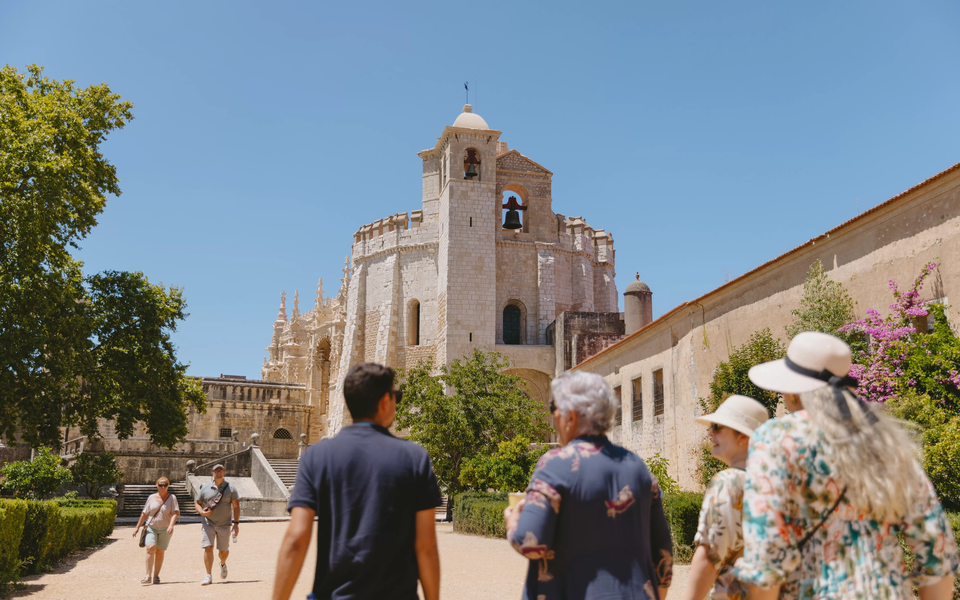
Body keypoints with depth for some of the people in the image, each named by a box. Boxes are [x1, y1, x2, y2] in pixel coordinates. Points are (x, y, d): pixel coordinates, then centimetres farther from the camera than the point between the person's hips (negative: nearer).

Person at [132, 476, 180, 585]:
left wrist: (171, 525, -26)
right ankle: (148, 575, -18)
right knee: (150, 548, -17)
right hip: (151, 528, 1)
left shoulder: (172, 498, -1)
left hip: (165, 529, -1)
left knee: (160, 552, 3)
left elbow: (175, 513, -11)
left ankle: (156, 576, 14)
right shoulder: (152, 498, 5)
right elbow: (144, 514, 11)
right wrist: (137, 527, 9)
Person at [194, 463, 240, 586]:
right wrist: (201, 511, -14)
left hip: (224, 525, 0)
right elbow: (198, 503, 9)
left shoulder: (230, 488, 1)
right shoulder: (205, 487, 3)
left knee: (224, 550, 7)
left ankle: (223, 564, 40)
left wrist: (236, 523, -7)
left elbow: (236, 506, 0)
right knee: (208, 548, -11)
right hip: (208, 524, 0)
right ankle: (209, 576, -3)